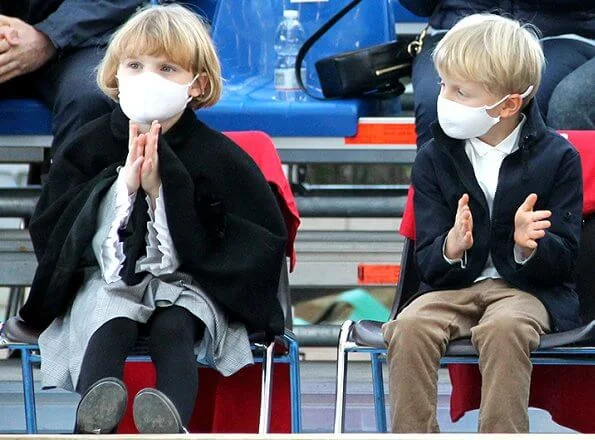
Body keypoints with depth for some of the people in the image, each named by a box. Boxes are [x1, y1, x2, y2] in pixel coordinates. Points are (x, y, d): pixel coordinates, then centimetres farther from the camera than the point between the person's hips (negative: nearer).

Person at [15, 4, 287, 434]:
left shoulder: (217, 156, 1)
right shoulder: (89, 147, 5)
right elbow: (47, 233, -2)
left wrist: (161, 189, -15)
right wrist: (124, 183, -12)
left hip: (186, 284, 0)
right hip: (105, 281, 0)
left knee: (174, 329, -33)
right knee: (108, 326, -32)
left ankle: (171, 418, -64)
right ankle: (95, 416, -64)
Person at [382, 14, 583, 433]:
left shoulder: (557, 157, -1)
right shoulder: (434, 159, 4)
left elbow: (563, 258, -2)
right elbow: (428, 264, 0)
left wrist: (529, 246, -26)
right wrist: (451, 249, -25)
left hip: (526, 287, -2)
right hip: (453, 286, 2)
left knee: (503, 327, -37)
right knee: (409, 327, -30)